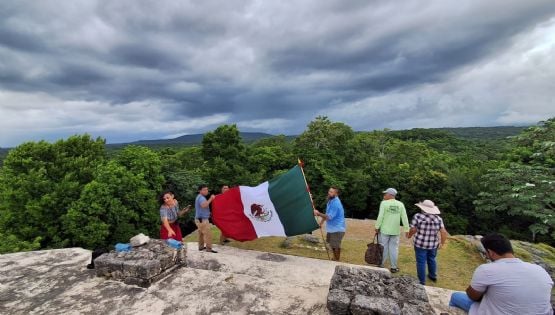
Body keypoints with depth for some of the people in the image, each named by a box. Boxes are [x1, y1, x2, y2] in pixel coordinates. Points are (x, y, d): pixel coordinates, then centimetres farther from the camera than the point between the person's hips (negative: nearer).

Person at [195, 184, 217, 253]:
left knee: (201, 233, 18)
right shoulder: (201, 198, -19)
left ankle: (201, 246, 28)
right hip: (202, 219, -11)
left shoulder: (199, 197, 15)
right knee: (208, 234, -8)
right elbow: (204, 205, -41)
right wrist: (210, 199, -39)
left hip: (200, 219, 11)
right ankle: (209, 248, -5)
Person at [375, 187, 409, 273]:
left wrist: (377, 227, -4)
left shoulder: (384, 203, -9)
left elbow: (380, 216, -12)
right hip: (395, 231, 3)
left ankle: (381, 266, 12)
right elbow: (404, 218, 0)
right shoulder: (400, 204, 1)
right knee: (394, 248, 9)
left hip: (384, 230, -3)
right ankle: (394, 267, 15)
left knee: (383, 248, 5)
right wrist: (407, 230, 5)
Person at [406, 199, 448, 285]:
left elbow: (413, 230, -12)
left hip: (420, 244, -4)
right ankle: (433, 276, 42)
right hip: (433, 245, 4)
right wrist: (442, 243, 6)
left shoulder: (418, 216, -16)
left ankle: (422, 281, 17)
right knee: (431, 259, 24)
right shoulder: (438, 218, -5)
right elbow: (444, 232, -6)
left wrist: (409, 235, 7)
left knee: (421, 262, 7)